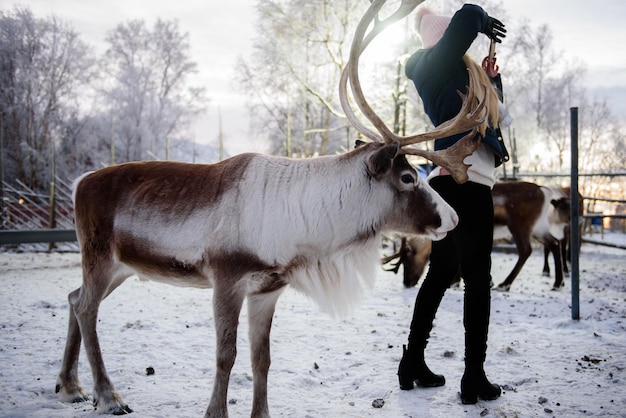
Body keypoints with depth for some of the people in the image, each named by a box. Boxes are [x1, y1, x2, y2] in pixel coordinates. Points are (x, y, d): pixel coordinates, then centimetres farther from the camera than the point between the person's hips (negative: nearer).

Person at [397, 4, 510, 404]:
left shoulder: (458, 72, 23)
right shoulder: (439, 62, -3)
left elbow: (493, 112, 32)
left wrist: (490, 78, 20)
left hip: (449, 182, 9)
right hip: (466, 181, -9)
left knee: (441, 273, 13)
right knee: (477, 278, -5)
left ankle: (413, 362, 19)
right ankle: (475, 377, -2)